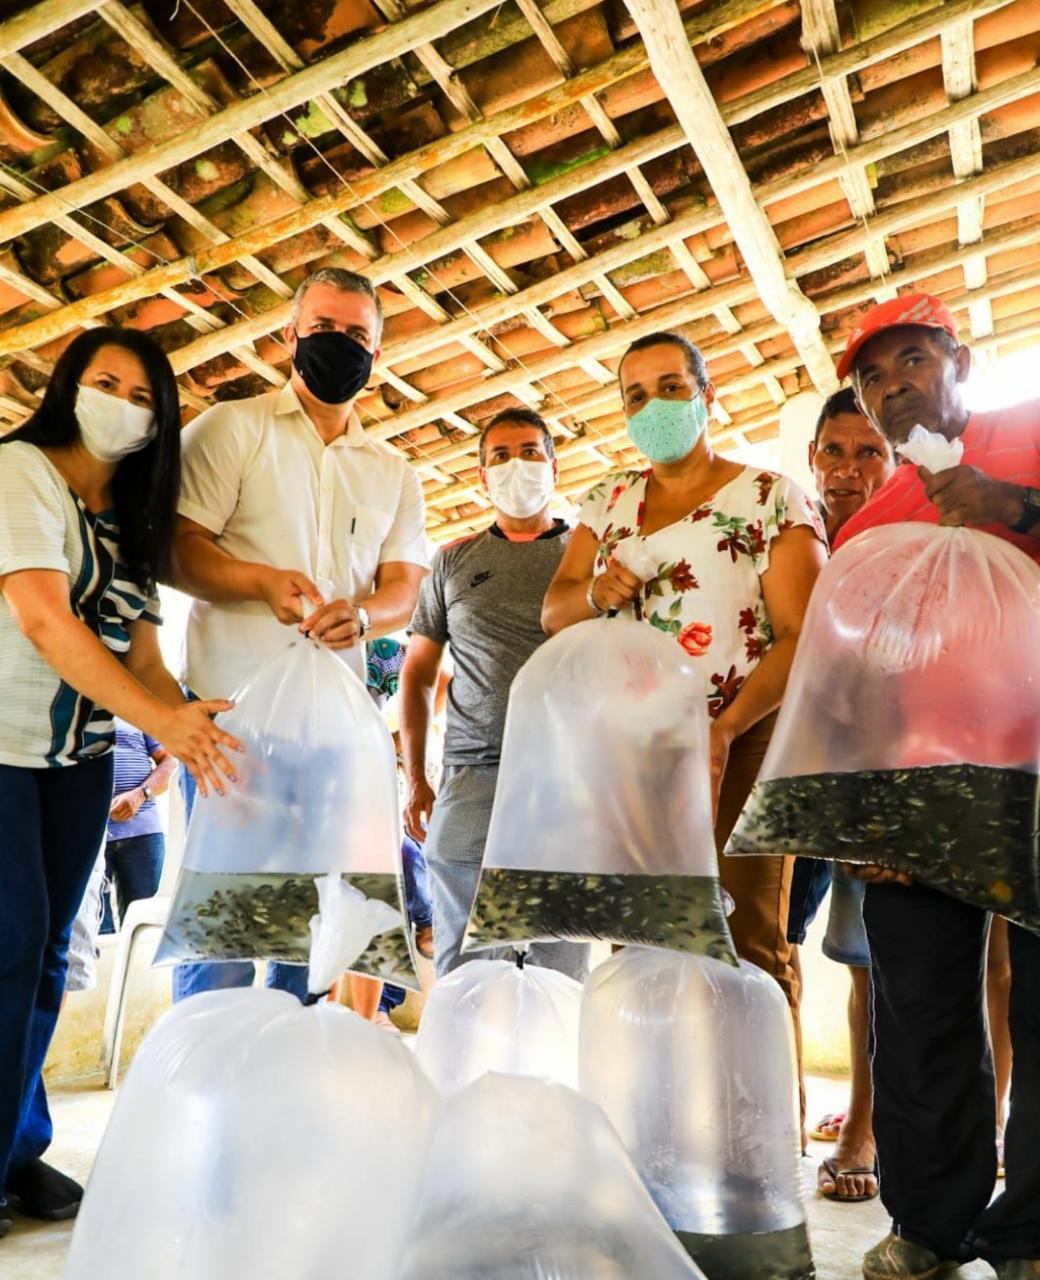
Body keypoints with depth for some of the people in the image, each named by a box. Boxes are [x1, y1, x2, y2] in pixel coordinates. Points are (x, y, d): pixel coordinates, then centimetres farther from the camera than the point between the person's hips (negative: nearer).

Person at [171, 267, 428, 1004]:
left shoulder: (394, 473, 16)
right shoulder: (233, 428, 4)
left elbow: (405, 585, 6)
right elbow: (178, 548, -5)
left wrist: (362, 615, -17)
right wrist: (261, 581, -24)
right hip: (232, 703, -4)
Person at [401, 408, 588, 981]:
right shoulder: (454, 560, 13)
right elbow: (417, 672, 15)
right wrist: (415, 778, 8)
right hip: (471, 777, 1)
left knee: (563, 966, 5)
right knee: (462, 965, 4)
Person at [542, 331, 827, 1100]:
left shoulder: (772, 500, 1)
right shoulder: (611, 501, 17)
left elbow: (801, 638, -9)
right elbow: (553, 610, 13)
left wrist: (723, 731, -24)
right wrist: (594, 592, -11)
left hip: (739, 746, -4)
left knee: (748, 945, -5)